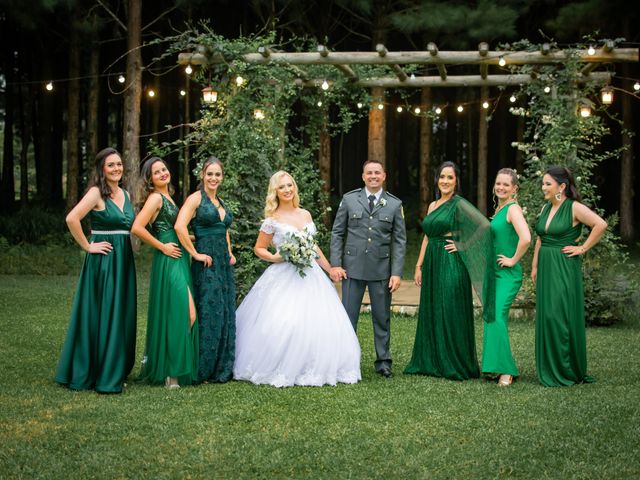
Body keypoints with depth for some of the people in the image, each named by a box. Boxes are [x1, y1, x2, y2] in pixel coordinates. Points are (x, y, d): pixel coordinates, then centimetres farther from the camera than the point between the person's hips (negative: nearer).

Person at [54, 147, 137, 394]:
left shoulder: (125, 194, 13)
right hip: (103, 260, -7)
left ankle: (116, 370, 19)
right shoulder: (96, 192, -10)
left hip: (124, 260, 7)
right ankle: (102, 376, 3)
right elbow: (72, 219, -23)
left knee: (122, 315, 10)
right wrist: (87, 246, -16)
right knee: (102, 315, -3)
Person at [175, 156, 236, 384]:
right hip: (206, 263, -8)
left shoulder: (221, 202, 16)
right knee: (208, 315, -6)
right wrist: (195, 254, -17)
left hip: (224, 263, 8)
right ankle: (203, 370, 3)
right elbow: (179, 226, -21)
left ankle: (222, 368, 18)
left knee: (226, 315, 9)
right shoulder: (196, 198, -7)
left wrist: (230, 253, 15)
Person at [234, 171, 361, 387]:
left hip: (310, 275, 5)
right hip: (284, 277, -5)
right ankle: (281, 370, -2)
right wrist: (275, 258, -14)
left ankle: (312, 369, 8)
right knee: (282, 325, -15)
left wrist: (330, 269, 23)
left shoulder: (306, 215, 12)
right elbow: (259, 249, 5)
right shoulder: (272, 219, -2)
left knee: (320, 322, -3)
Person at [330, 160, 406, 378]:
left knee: (382, 318, 8)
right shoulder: (349, 199, 4)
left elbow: (399, 241, 2)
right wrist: (335, 264, -4)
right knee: (348, 316, 3)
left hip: (381, 270, 0)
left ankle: (383, 361, 18)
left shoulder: (395, 204, 4)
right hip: (353, 268, 0)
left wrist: (397, 273, -5)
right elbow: (337, 233, 5)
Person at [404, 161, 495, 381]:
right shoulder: (433, 205, 14)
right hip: (432, 264, 8)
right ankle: (431, 362, 18)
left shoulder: (459, 204, -8)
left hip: (450, 265, -7)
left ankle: (455, 365, 5)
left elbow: (484, 226, -17)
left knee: (451, 314, -3)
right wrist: (419, 266, 12)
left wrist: (462, 246, -13)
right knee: (431, 313, 10)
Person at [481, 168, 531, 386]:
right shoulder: (498, 209, 15)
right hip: (493, 272, 10)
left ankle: (505, 370, -16)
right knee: (491, 318, 10)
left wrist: (513, 260, -17)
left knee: (496, 317, -18)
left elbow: (526, 238, -28)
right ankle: (494, 366, 17)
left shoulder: (513, 209, -12)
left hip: (507, 274, -10)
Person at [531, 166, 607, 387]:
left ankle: (567, 372, 1)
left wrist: (583, 248, -17)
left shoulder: (574, 208, -11)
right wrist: (534, 266, 13)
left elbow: (601, 224, -22)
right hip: (546, 268, 8)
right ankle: (550, 371, 15)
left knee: (558, 317, -9)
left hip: (564, 269, -8)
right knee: (546, 317, 8)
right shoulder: (546, 208, 12)